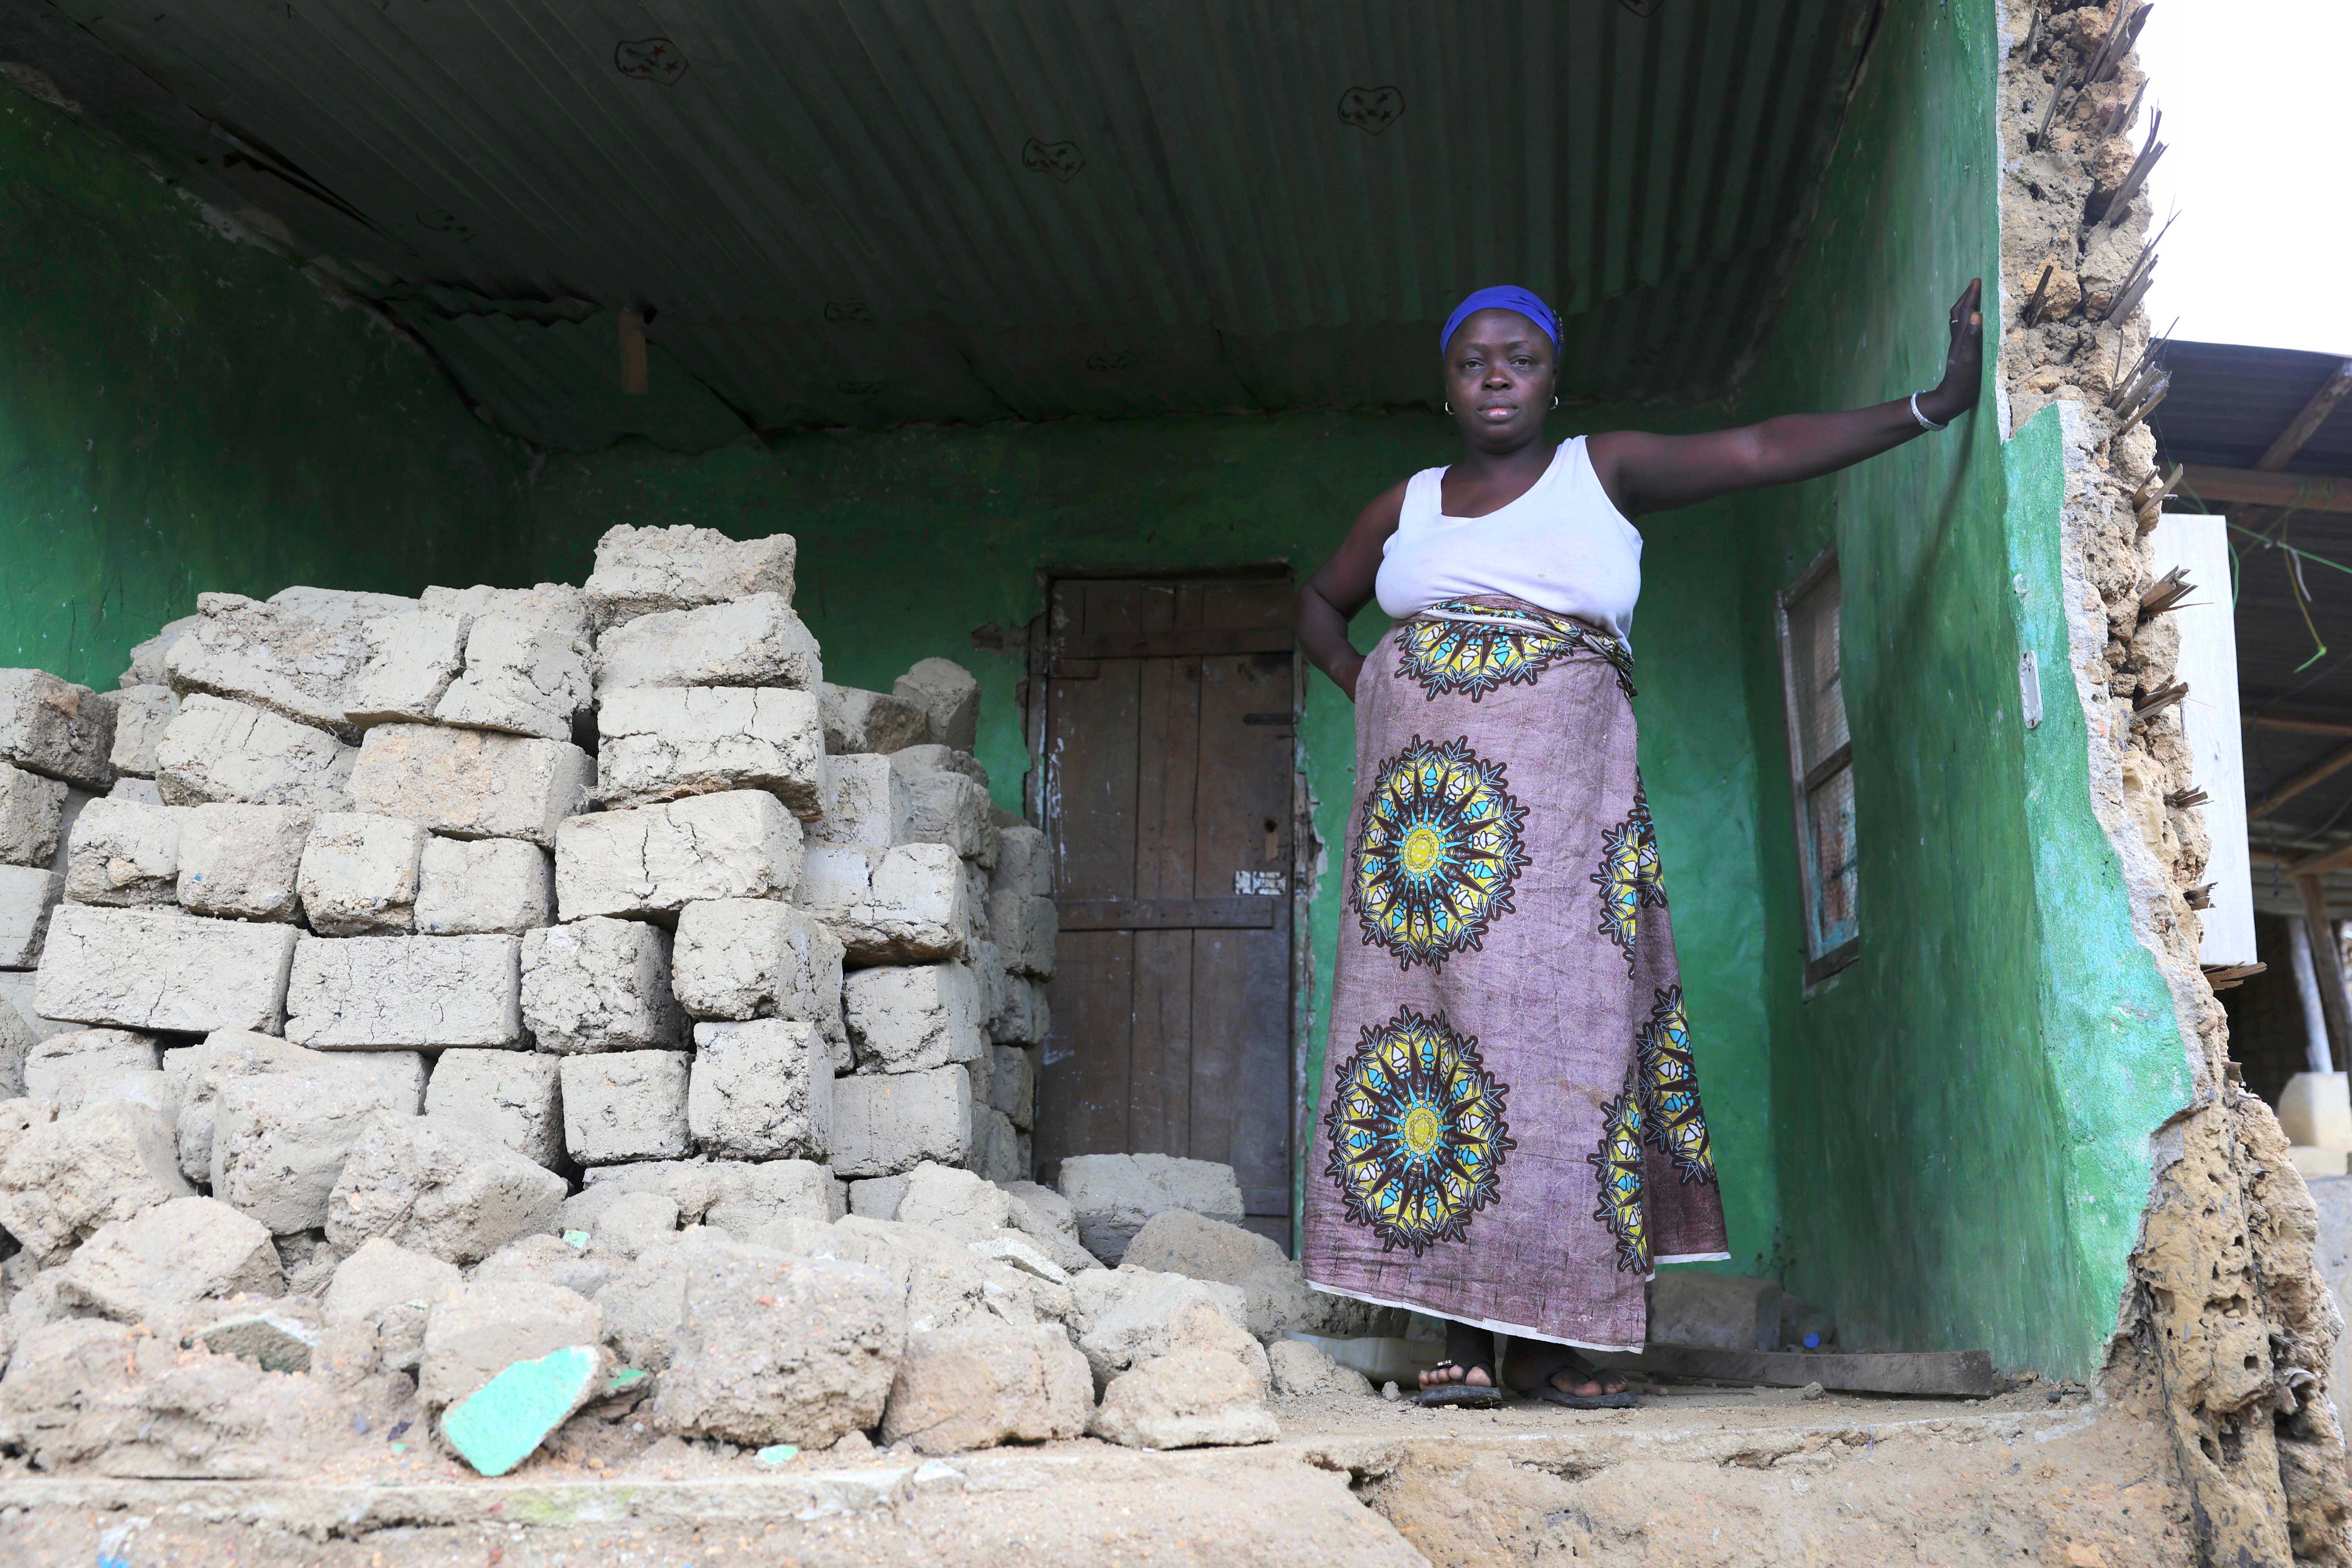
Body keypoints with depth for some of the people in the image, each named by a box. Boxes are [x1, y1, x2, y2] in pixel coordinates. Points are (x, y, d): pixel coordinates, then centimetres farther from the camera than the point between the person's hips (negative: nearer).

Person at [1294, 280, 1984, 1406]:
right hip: (1422, 780, 2)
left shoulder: (1604, 471, 12)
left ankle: (1548, 1340, -6)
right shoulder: (1408, 506, 18)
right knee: (1434, 1003, -8)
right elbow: (1320, 603, 32)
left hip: (1556, 785, -1)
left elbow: (1765, 450, 3)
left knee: (1562, 1018, -9)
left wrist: (1930, 405, -4)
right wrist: (1351, 674, 12)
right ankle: (1464, 1343, -7)